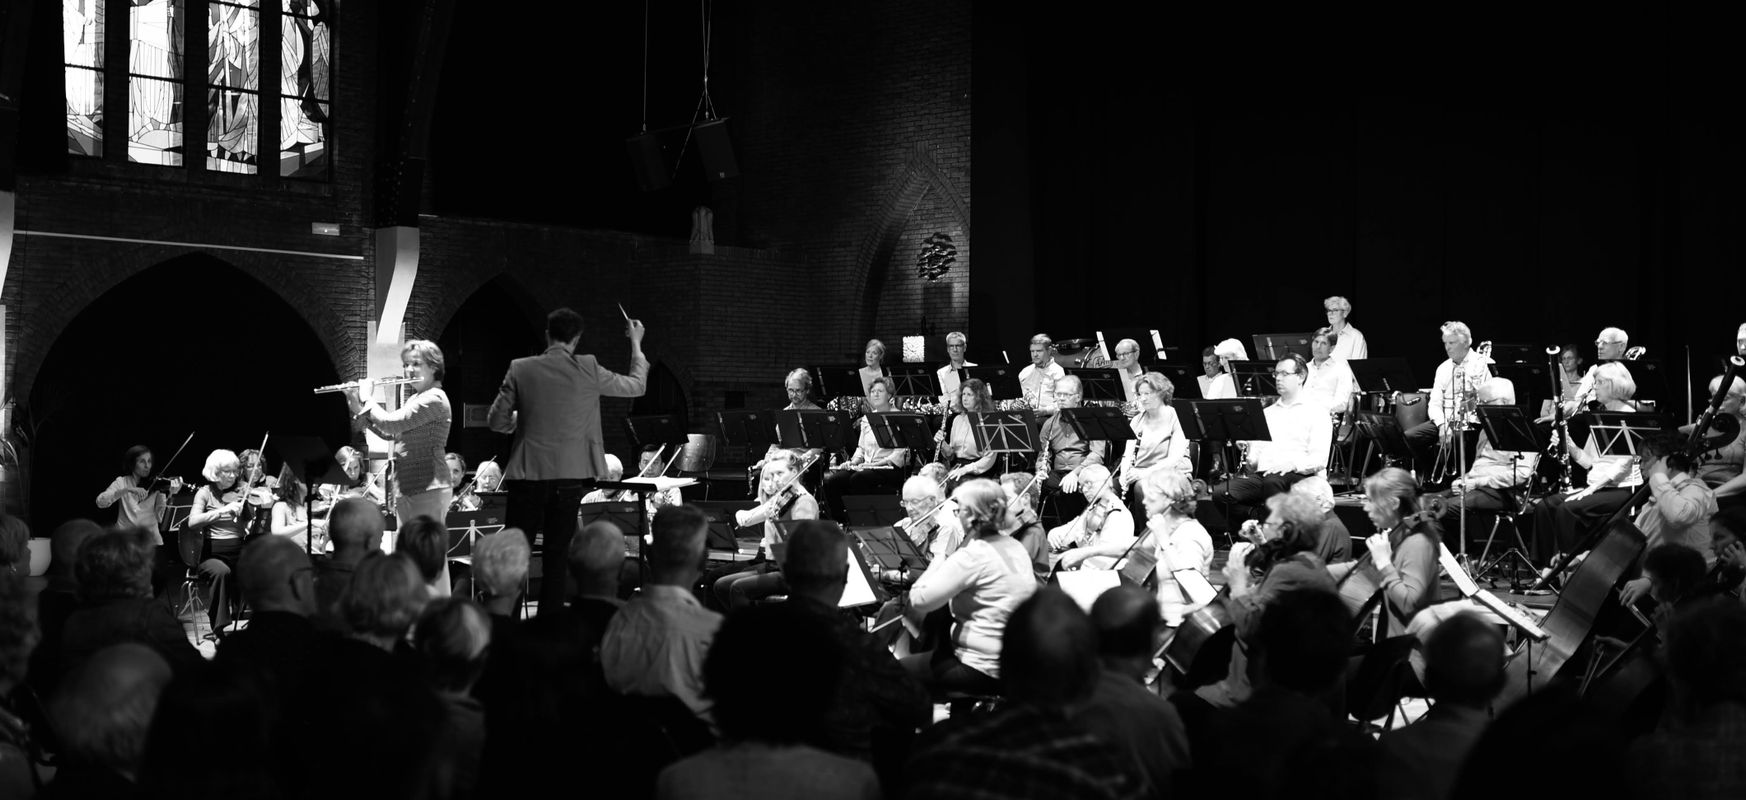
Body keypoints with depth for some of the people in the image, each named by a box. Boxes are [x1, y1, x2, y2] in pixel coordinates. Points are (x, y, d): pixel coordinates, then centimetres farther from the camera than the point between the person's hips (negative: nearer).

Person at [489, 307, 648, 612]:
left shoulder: (521, 370, -3)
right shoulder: (588, 370, -5)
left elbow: (497, 421, 2)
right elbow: (637, 385, 9)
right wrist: (636, 343, 22)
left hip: (527, 475, 0)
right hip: (570, 478, 0)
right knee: (557, 556, 6)